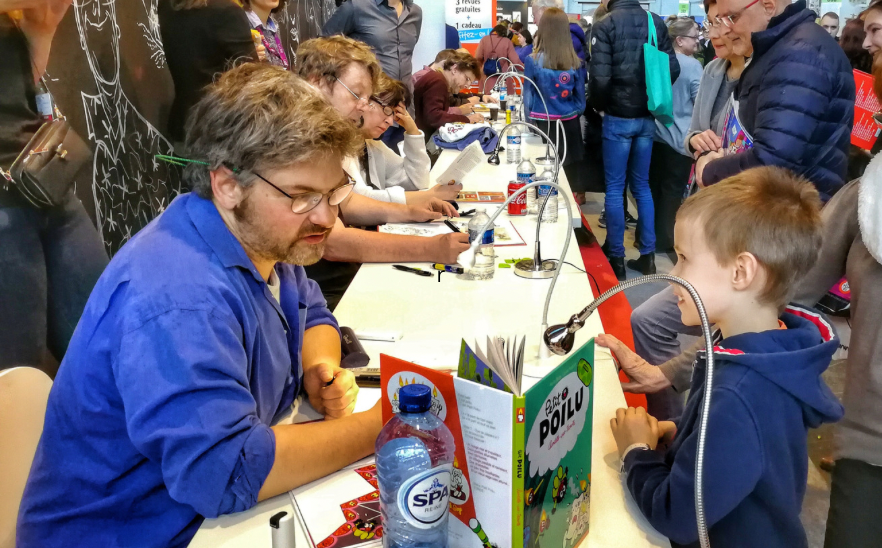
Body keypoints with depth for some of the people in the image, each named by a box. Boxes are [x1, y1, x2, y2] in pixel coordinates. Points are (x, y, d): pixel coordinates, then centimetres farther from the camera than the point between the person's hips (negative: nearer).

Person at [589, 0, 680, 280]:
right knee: (642, 186, 14)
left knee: (614, 189, 4)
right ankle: (648, 253, 18)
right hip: (647, 117, 5)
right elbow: (673, 68, 2)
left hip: (618, 118, -4)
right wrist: (653, 98, 15)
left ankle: (616, 258, 9)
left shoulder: (606, 25, -9)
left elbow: (600, 76, -16)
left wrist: (597, 105, 2)